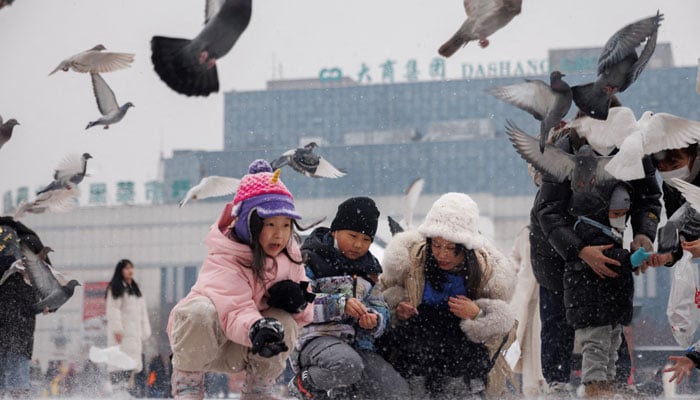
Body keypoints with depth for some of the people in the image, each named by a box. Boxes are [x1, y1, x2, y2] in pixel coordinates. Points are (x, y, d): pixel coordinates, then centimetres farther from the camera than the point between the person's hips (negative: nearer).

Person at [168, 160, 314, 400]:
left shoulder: (288, 256, -3)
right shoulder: (223, 261, -24)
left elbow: (304, 316, 3)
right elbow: (235, 312, -41)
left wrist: (297, 299, -21)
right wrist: (255, 329, -63)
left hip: (239, 353, 6)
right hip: (199, 341, -5)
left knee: (285, 322, -24)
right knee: (200, 310, -38)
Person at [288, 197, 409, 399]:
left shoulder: (368, 269, 20)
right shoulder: (310, 259, -1)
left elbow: (380, 308, 16)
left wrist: (374, 320, -10)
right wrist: (340, 304, -24)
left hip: (357, 343, 6)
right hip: (315, 337, -6)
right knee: (347, 365, -39)